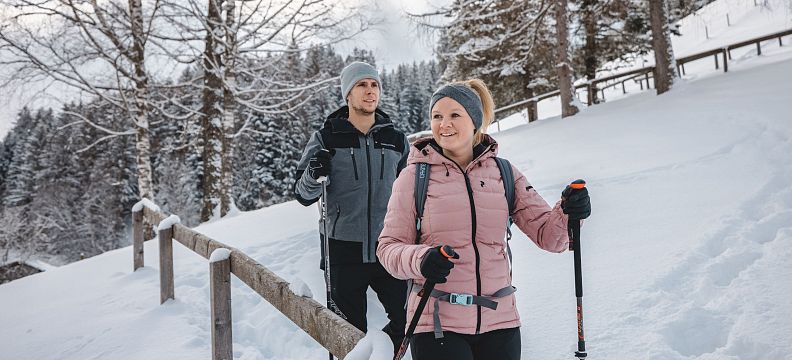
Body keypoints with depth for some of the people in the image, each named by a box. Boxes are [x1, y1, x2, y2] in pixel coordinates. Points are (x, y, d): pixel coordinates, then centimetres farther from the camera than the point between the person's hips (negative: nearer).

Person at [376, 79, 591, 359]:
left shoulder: (503, 173, 4)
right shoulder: (414, 176, -3)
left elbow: (547, 234, 2)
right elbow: (389, 247, -2)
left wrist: (569, 213, -19)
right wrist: (420, 260, -23)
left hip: (500, 319, 3)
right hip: (437, 323, -3)